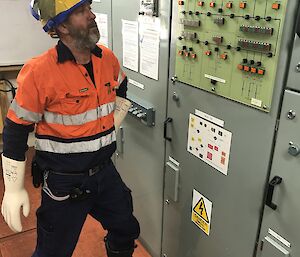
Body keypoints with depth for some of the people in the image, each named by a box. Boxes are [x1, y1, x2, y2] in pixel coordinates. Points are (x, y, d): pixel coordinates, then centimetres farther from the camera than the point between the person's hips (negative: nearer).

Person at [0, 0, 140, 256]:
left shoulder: (107, 58, -2)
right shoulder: (39, 71, -19)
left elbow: (121, 89, 21)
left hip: (105, 171, 6)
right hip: (64, 180, -5)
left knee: (126, 231, 21)